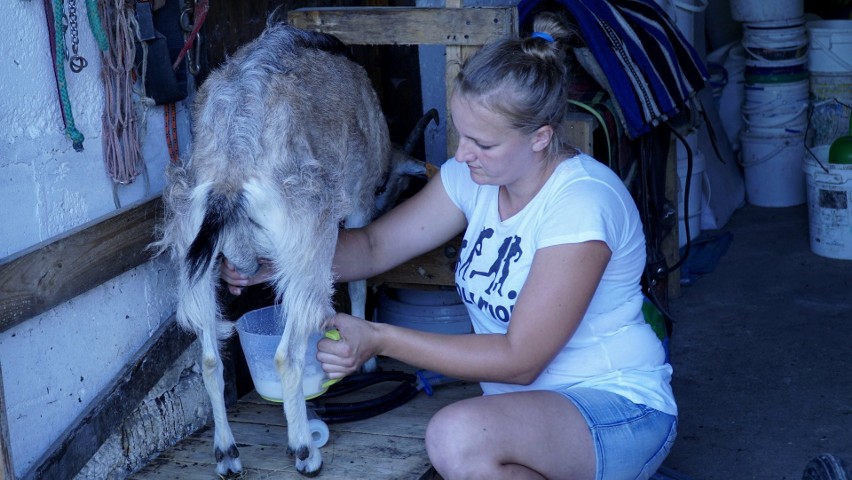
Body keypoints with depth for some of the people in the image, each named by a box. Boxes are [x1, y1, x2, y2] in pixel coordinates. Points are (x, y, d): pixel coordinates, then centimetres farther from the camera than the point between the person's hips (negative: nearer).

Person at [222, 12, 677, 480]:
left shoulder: (583, 200, -23)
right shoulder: (474, 176, 0)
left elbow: (520, 359, -23)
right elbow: (373, 247, 5)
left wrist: (381, 340, -25)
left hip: (618, 409, -7)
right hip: (525, 404, 7)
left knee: (456, 437, -33)